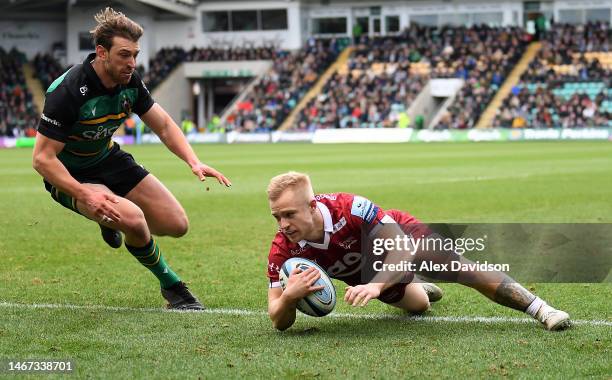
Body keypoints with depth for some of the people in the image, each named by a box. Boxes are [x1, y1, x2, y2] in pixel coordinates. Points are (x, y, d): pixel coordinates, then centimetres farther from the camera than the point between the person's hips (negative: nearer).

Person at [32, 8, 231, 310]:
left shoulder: (130, 82, -11)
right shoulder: (68, 92, -31)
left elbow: (163, 125, 2)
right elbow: (42, 158, -29)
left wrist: (194, 162, -15)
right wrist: (85, 195, -39)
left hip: (109, 159, 7)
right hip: (70, 176, -7)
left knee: (176, 224, 0)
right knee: (133, 218, -32)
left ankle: (114, 222, 29)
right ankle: (172, 287, -6)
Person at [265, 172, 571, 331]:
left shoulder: (351, 208, -44)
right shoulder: (283, 251, -35)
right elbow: (279, 321, -30)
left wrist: (376, 286, -59)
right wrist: (289, 297, -55)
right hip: (367, 275, 4)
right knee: (418, 305, 29)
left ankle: (540, 309, -2)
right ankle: (420, 289, 66)